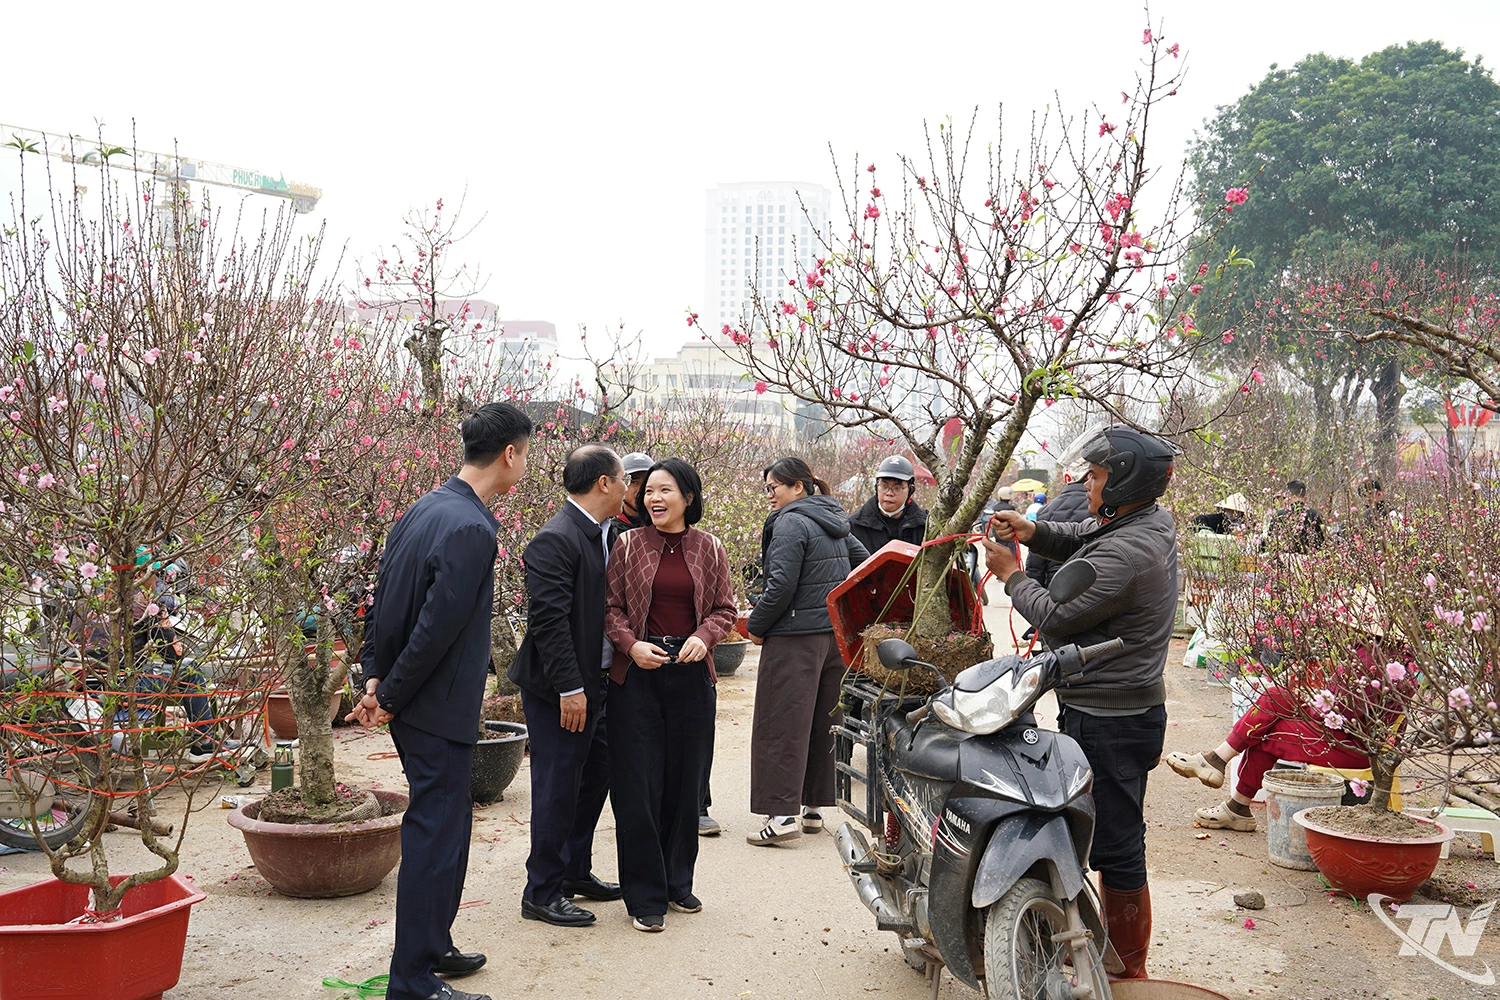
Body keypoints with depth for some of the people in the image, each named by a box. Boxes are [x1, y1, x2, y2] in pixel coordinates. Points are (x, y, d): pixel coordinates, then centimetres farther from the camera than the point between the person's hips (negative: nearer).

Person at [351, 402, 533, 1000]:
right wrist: (388, 697, -11)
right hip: (439, 710, -9)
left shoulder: (423, 510, 7)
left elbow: (384, 599, 11)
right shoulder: (472, 530, -22)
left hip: (412, 703, 10)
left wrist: (376, 677, 10)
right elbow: (435, 629, -23)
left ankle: (433, 948, 34)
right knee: (435, 837, 0)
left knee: (446, 824, 21)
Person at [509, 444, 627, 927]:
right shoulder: (554, 541, -19)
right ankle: (542, 893, 13)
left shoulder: (603, 536, 10)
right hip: (559, 690, -9)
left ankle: (576, 871, 33)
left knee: (596, 776, 18)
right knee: (557, 789, 0)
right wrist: (569, 688, -23)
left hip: (592, 683, 9)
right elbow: (548, 621, -23)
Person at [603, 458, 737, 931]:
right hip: (638, 674, -2)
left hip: (691, 674, 2)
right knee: (638, 785, -2)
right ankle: (645, 896, 8)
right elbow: (610, 606, 1)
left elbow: (724, 608, 8)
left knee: (686, 781, 9)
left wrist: (703, 637, -11)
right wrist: (631, 645, -15)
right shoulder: (629, 546, 1)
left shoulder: (709, 549, 5)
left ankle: (678, 882, 26)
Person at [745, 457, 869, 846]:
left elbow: (781, 585, -19)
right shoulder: (834, 523, 13)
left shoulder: (791, 523, -13)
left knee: (781, 725, -4)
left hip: (795, 638, -8)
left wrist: (756, 626, -7)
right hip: (837, 636, 9)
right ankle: (814, 807, 19)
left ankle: (782, 813, -6)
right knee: (824, 722, 12)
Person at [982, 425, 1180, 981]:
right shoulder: (1153, 521, 8)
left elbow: (1054, 617, -20)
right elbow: (1083, 541, 23)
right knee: (1119, 838, 21)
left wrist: (1012, 576, -4)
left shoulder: (1125, 553, -24)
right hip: (1132, 709, 11)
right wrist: (1034, 532, 4)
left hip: (1108, 722, -11)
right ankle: (1115, 951, 35)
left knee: (1115, 847, -2)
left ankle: (1129, 973, 9)